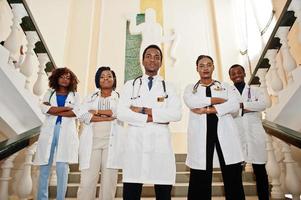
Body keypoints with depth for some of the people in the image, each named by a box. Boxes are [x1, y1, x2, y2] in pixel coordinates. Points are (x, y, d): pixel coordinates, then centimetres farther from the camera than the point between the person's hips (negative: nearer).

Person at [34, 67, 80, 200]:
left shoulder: (75, 95, 12)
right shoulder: (49, 93, 16)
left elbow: (76, 112, -6)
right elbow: (44, 108, -4)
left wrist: (54, 111, -6)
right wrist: (66, 108, -6)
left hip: (66, 134, -1)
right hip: (49, 132, 2)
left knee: (62, 169, -3)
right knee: (44, 169, 4)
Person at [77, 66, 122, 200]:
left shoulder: (120, 97, 13)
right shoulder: (90, 98, 18)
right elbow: (82, 116, 1)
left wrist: (97, 111, -3)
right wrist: (108, 118, -9)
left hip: (112, 142, -1)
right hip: (91, 141, 1)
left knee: (109, 181, 0)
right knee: (87, 181, -3)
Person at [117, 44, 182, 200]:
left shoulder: (168, 87, 12)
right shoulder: (130, 85, 11)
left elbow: (176, 114, -5)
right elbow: (121, 113, -3)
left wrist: (144, 110, -10)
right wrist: (151, 118, -9)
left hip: (160, 140, 1)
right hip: (135, 140, 0)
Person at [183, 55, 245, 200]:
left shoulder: (225, 86, 16)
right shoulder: (190, 88, 15)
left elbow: (234, 105, -2)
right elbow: (190, 102, -9)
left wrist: (208, 110, -11)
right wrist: (217, 100, -6)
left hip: (224, 132, 1)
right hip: (201, 134, -1)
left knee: (233, 177, 3)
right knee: (200, 179, 2)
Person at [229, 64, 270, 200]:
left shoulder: (255, 91, 13)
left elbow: (263, 105, -7)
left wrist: (241, 104, -11)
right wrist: (246, 109, -11)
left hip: (255, 135, 1)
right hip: (236, 136, -1)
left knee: (260, 171, 7)